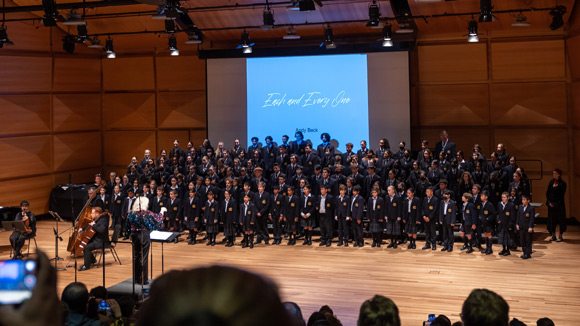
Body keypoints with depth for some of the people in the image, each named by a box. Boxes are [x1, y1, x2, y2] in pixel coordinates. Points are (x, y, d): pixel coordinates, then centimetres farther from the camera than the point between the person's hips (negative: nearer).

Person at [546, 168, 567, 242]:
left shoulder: (562, 184, -6)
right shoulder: (551, 182, 9)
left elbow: (562, 195, -9)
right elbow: (547, 193, 8)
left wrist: (556, 204, -13)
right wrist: (549, 202, -3)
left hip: (559, 205, -5)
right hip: (551, 204, 5)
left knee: (560, 219, 0)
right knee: (552, 219, 6)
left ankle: (561, 236, 7)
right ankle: (553, 235, 14)